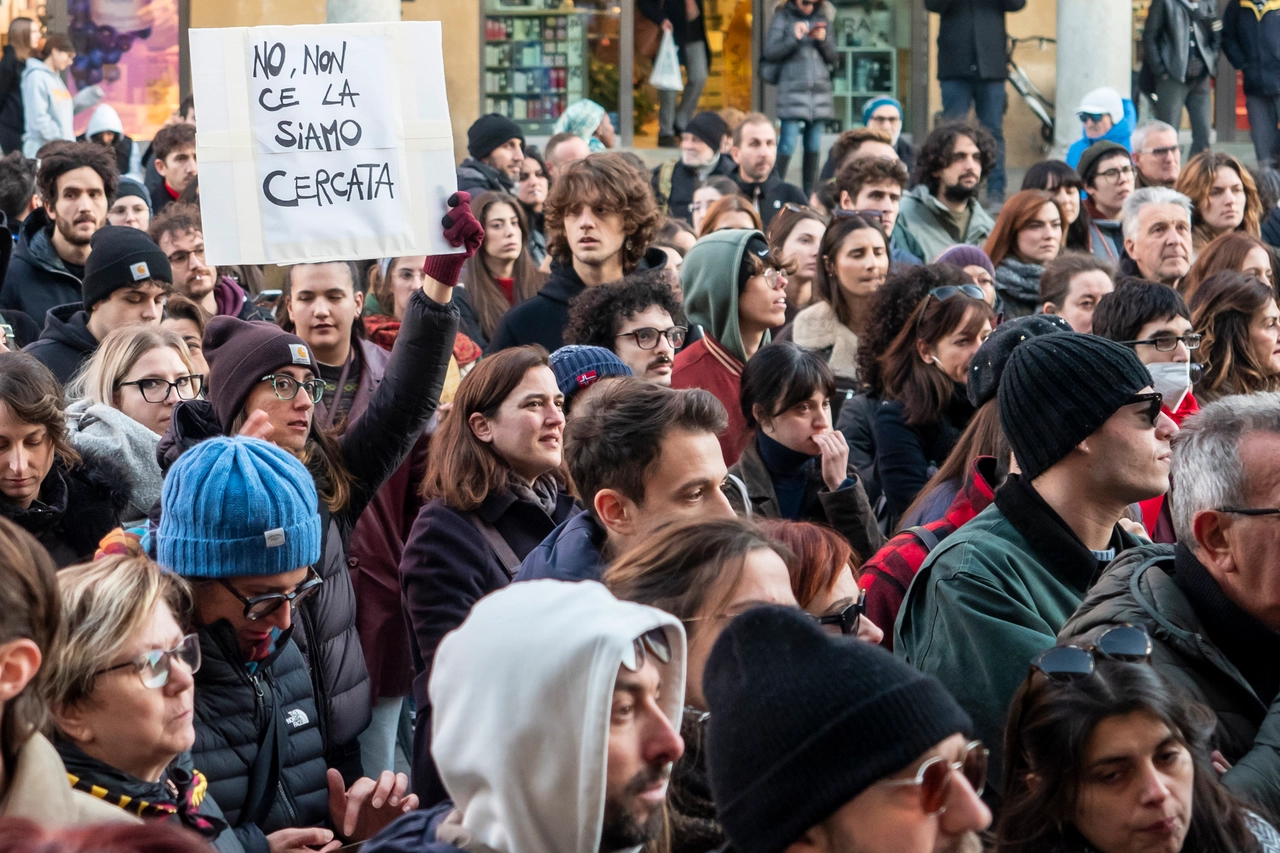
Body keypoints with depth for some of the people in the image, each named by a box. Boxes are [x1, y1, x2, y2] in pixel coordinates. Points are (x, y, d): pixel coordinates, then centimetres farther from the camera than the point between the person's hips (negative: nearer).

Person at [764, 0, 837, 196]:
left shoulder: (822, 18, 14)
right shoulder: (782, 18, 3)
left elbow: (833, 57, 13)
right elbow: (770, 52, -4)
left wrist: (823, 40, -6)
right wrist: (795, 38, -14)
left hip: (820, 90, 4)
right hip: (793, 90, -4)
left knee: (813, 147, 6)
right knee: (788, 145, -11)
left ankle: (808, 195, 11)